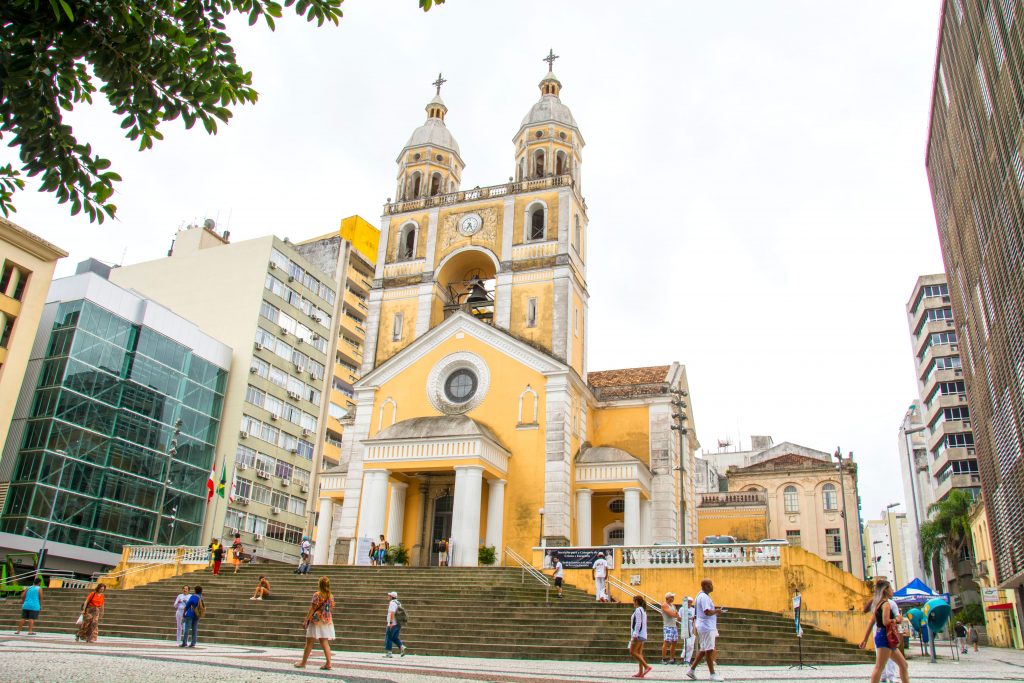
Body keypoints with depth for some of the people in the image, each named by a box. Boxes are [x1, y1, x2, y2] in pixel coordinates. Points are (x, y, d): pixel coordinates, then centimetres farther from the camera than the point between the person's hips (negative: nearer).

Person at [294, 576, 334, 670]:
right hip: (327, 621, 5)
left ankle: (303, 663, 15)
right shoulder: (331, 596, 5)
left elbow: (312, 609, -11)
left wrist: (306, 620, -7)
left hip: (316, 621, -5)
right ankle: (328, 663, -2)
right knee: (325, 643, 6)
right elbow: (331, 609, 10)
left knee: (309, 643, 6)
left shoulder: (317, 595, -10)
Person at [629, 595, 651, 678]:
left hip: (639, 635, -10)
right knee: (639, 653, 8)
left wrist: (635, 634, -21)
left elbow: (638, 623, -19)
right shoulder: (643, 610, 17)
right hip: (643, 635, 10)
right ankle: (641, 672, 5)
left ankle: (646, 666, -15)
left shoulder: (638, 610, -12)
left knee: (632, 652, -9)